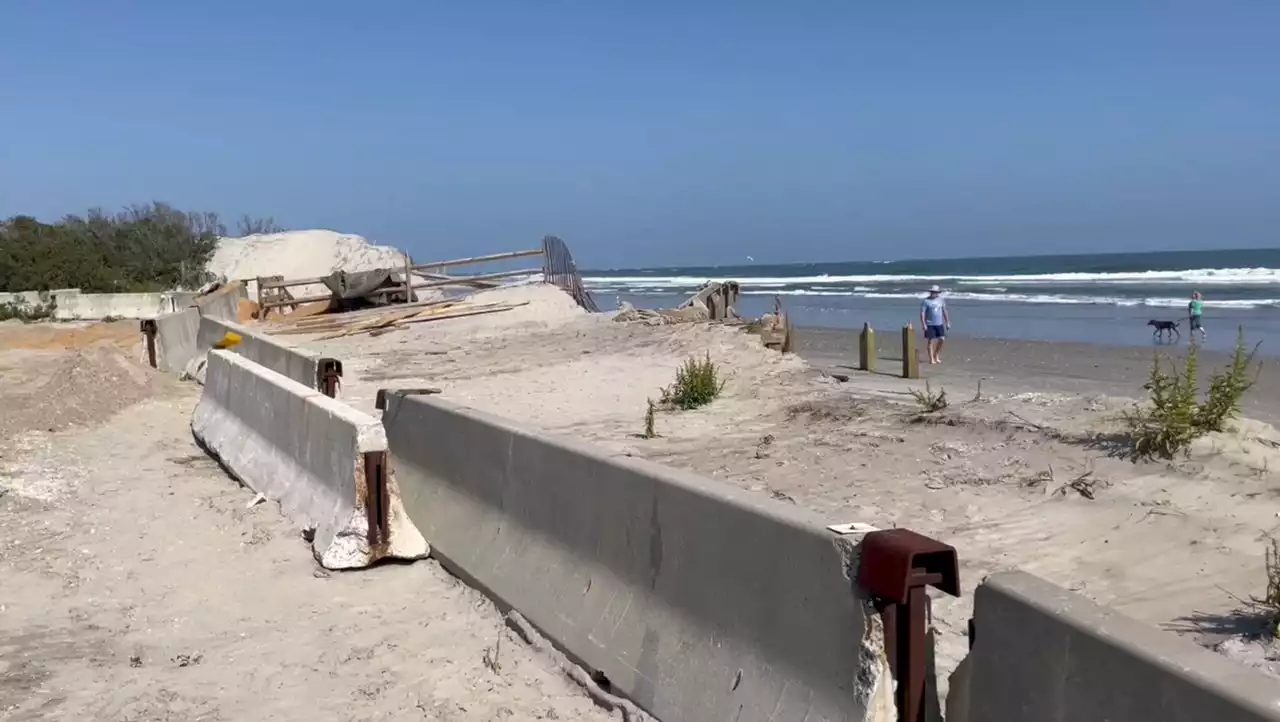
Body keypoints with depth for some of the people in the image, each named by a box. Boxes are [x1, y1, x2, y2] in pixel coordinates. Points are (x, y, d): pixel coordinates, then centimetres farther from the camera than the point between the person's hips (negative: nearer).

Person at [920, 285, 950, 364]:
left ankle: (937, 355, 16)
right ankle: (931, 359, 1)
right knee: (930, 341, -4)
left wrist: (947, 322, 12)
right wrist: (923, 324, -17)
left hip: (939, 324, 5)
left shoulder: (941, 300, 9)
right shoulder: (926, 301, -7)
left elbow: (944, 312, 15)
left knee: (941, 339, -3)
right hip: (929, 324, -5)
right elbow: (922, 313, -10)